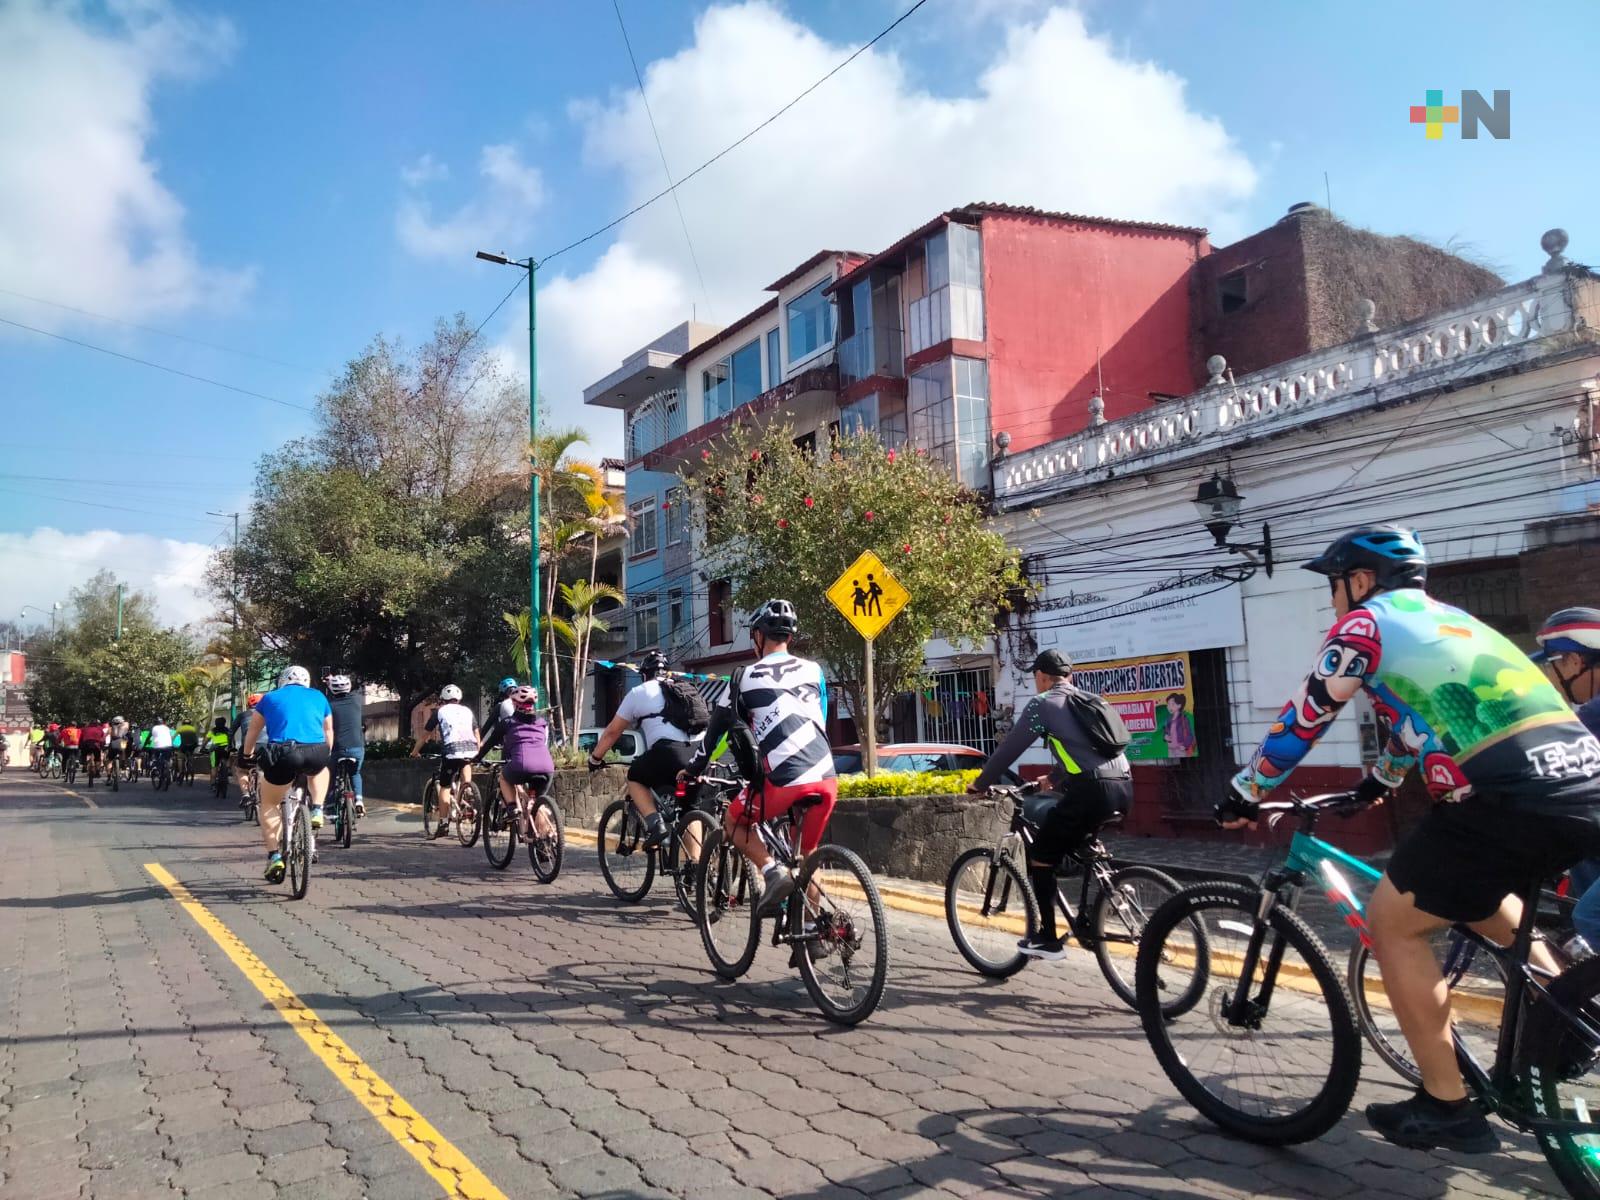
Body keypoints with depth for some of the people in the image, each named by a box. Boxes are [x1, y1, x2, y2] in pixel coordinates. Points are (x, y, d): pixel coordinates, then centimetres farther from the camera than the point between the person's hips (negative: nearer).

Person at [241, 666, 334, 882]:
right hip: (316, 754, 1)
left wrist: (246, 755, 48)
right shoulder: (318, 697, 23)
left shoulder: (271, 697, 21)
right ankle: (317, 811, 17)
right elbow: (328, 731, 33)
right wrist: (327, 755, 50)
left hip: (283, 754, -1)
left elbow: (253, 731, 31)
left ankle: (274, 856, 10)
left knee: (269, 805, 21)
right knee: (320, 770, 38)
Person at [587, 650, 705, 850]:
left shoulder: (639, 693, 17)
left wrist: (595, 758, 36)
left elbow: (612, 732, 22)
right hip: (700, 753, 4)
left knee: (635, 778, 23)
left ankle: (655, 823, 2)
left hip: (669, 751, -4)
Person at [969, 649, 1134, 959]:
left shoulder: (1043, 703, 4)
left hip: (1091, 791, -8)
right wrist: (1055, 778, 52)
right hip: (1123, 788, 8)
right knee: (1077, 847, 32)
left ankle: (1047, 940, 13)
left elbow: (1010, 748, 5)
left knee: (1041, 860, 8)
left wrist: (980, 784, 17)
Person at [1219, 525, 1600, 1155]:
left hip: (1510, 797, -9)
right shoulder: (1444, 619, 29)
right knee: (1479, 894, 34)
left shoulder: (1365, 622, 5)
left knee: (1393, 922, 7)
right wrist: (1378, 782, 58)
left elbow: (1301, 721, 6)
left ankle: (1446, 1105, 12)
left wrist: (1243, 794, 19)